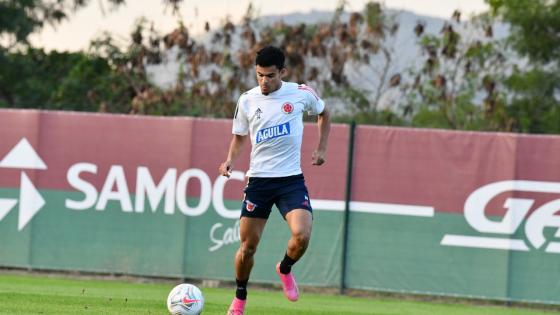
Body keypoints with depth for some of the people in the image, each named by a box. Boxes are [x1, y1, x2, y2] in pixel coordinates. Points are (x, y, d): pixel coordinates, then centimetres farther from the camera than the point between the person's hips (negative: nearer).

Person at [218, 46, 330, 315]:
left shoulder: (301, 94, -2)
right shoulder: (247, 100, 1)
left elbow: (323, 114, 19)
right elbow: (239, 136, 14)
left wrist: (321, 149, 9)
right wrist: (230, 160, -5)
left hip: (291, 179, -1)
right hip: (258, 180, 1)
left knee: (302, 235, -22)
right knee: (248, 246, 2)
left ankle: (285, 269, 11)